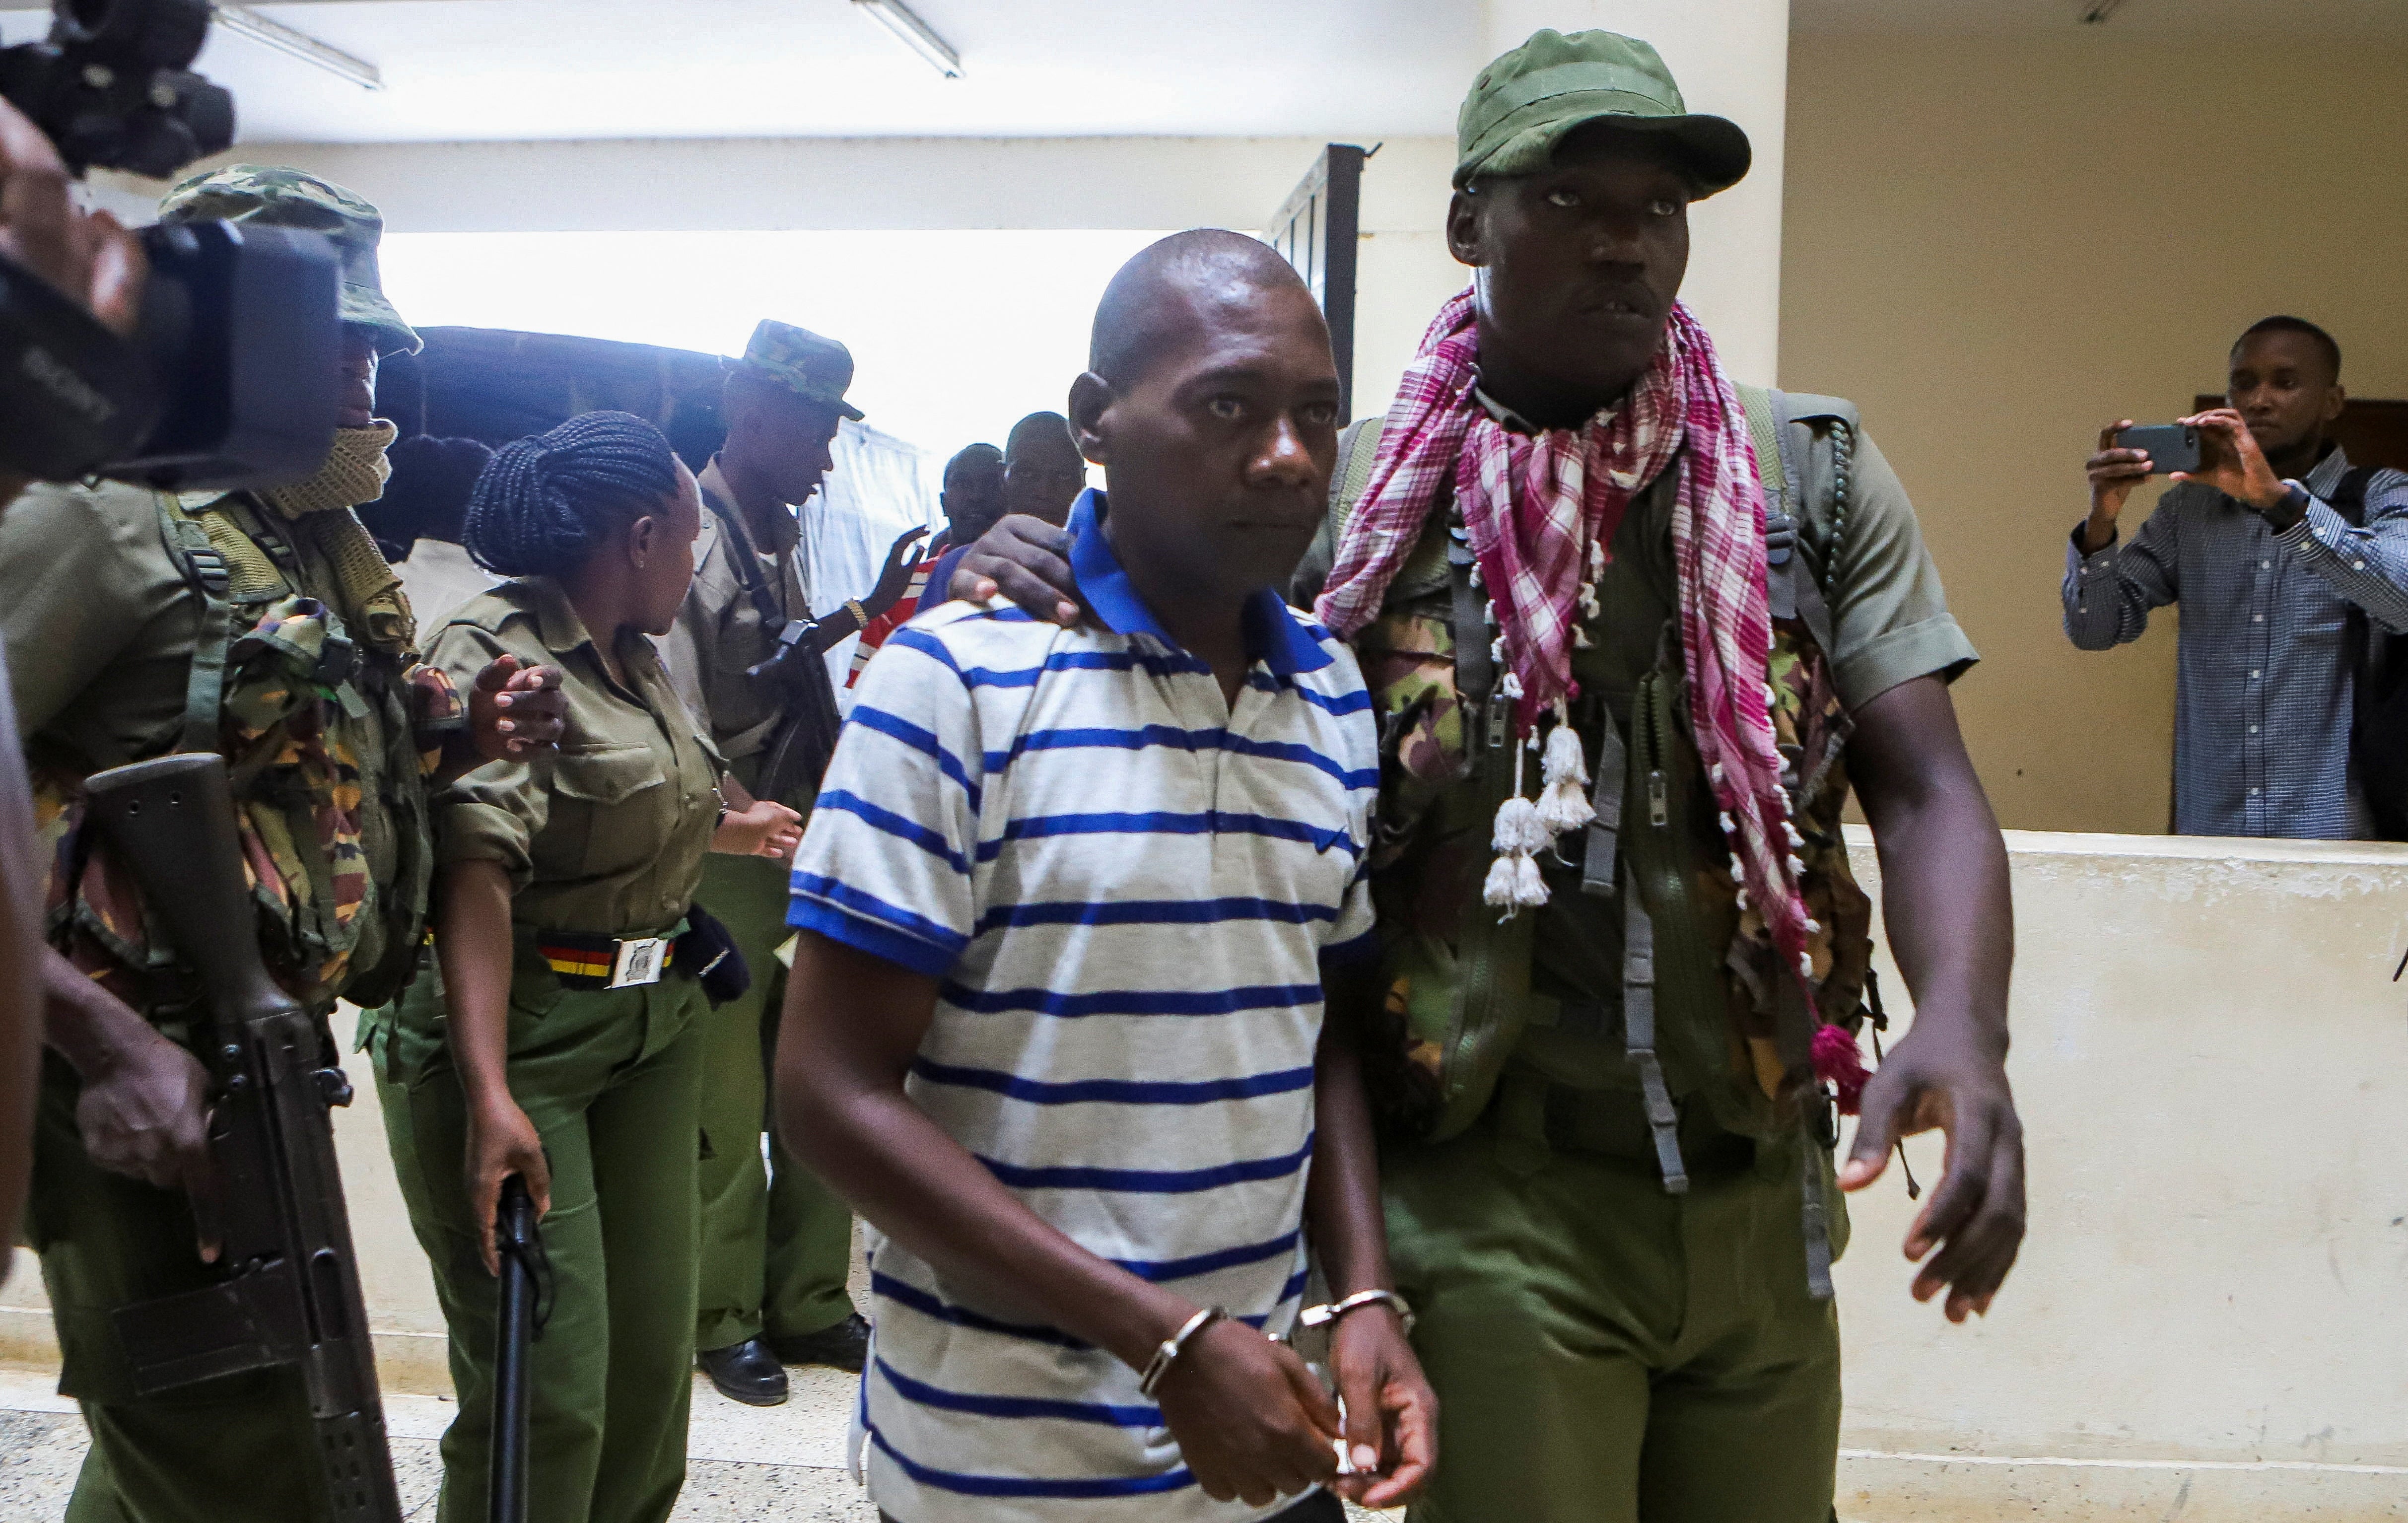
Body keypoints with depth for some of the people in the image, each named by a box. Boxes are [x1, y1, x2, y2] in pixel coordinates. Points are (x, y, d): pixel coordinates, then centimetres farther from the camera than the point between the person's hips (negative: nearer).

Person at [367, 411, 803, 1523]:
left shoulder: (637, 657, 13)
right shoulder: (495, 647, -13)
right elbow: (478, 867, -23)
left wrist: (728, 828, 43)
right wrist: (490, 1091, -32)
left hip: (654, 1025, 8)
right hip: (520, 1034, -8)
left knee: (654, 1349, 13)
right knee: (548, 1387, -5)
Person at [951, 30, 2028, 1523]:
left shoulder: (1815, 473, 1)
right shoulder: (1354, 493, -3)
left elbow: (1926, 793, -4)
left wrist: (1964, 1021, -23)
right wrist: (1037, 586, -16)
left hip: (1765, 1188, 3)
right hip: (1499, 1198, -3)